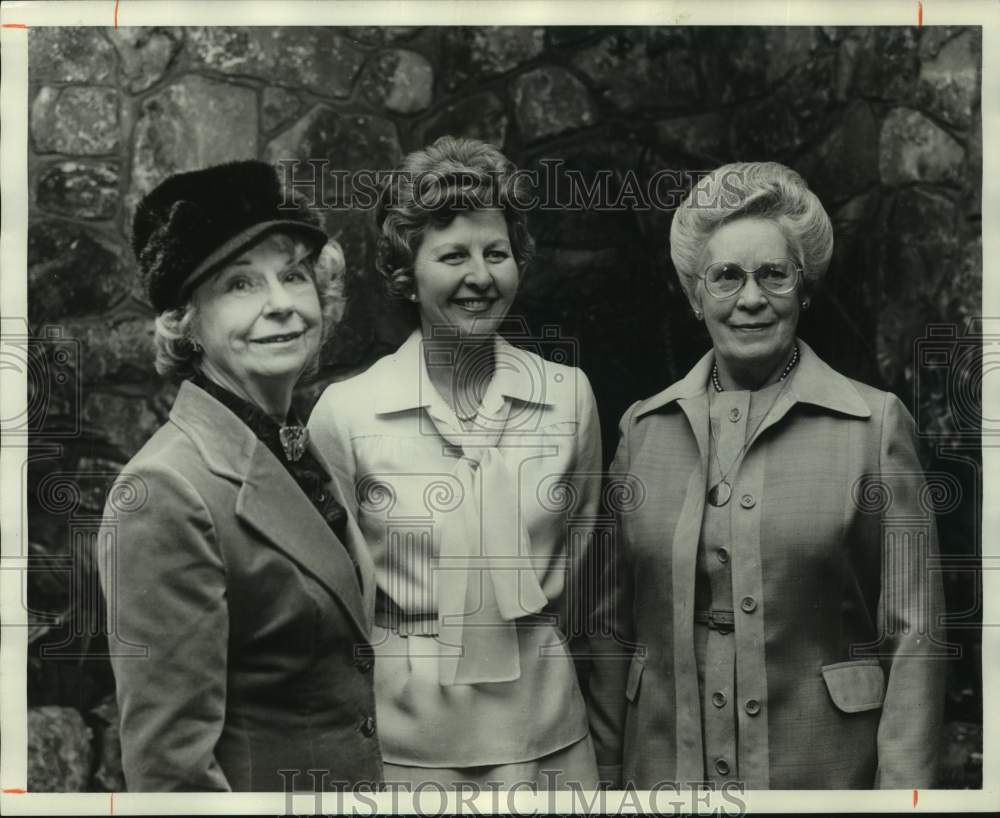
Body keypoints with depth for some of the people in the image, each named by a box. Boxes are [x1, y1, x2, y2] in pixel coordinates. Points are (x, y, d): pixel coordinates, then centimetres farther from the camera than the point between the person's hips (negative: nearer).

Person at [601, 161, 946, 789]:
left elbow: (913, 632, -6)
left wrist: (903, 787, -11)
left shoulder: (876, 422, -5)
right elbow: (615, 619, 7)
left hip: (825, 766, -2)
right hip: (667, 760, 2)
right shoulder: (644, 427, 2)